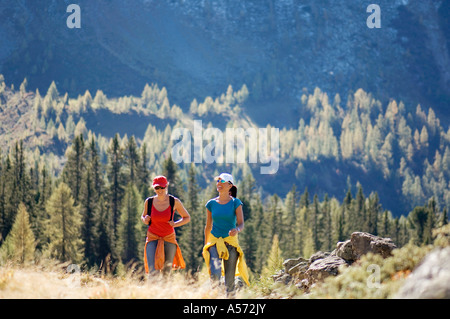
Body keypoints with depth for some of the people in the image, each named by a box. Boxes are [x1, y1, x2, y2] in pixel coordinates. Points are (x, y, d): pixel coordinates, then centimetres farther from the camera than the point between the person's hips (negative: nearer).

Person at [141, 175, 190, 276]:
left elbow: (187, 218, 7)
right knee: (152, 271, -15)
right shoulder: (149, 202, -1)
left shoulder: (174, 202, -4)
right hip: (152, 238, 0)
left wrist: (175, 224, -11)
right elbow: (143, 216, 17)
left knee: (166, 271, 3)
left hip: (169, 238, 0)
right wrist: (145, 220, -7)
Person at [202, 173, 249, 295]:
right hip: (215, 242, 1)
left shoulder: (235, 203, -1)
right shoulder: (211, 204, 6)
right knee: (215, 275, -20)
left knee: (229, 280, 0)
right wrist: (205, 245, 19)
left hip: (231, 242, -1)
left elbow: (241, 224, -7)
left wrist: (237, 230, -29)